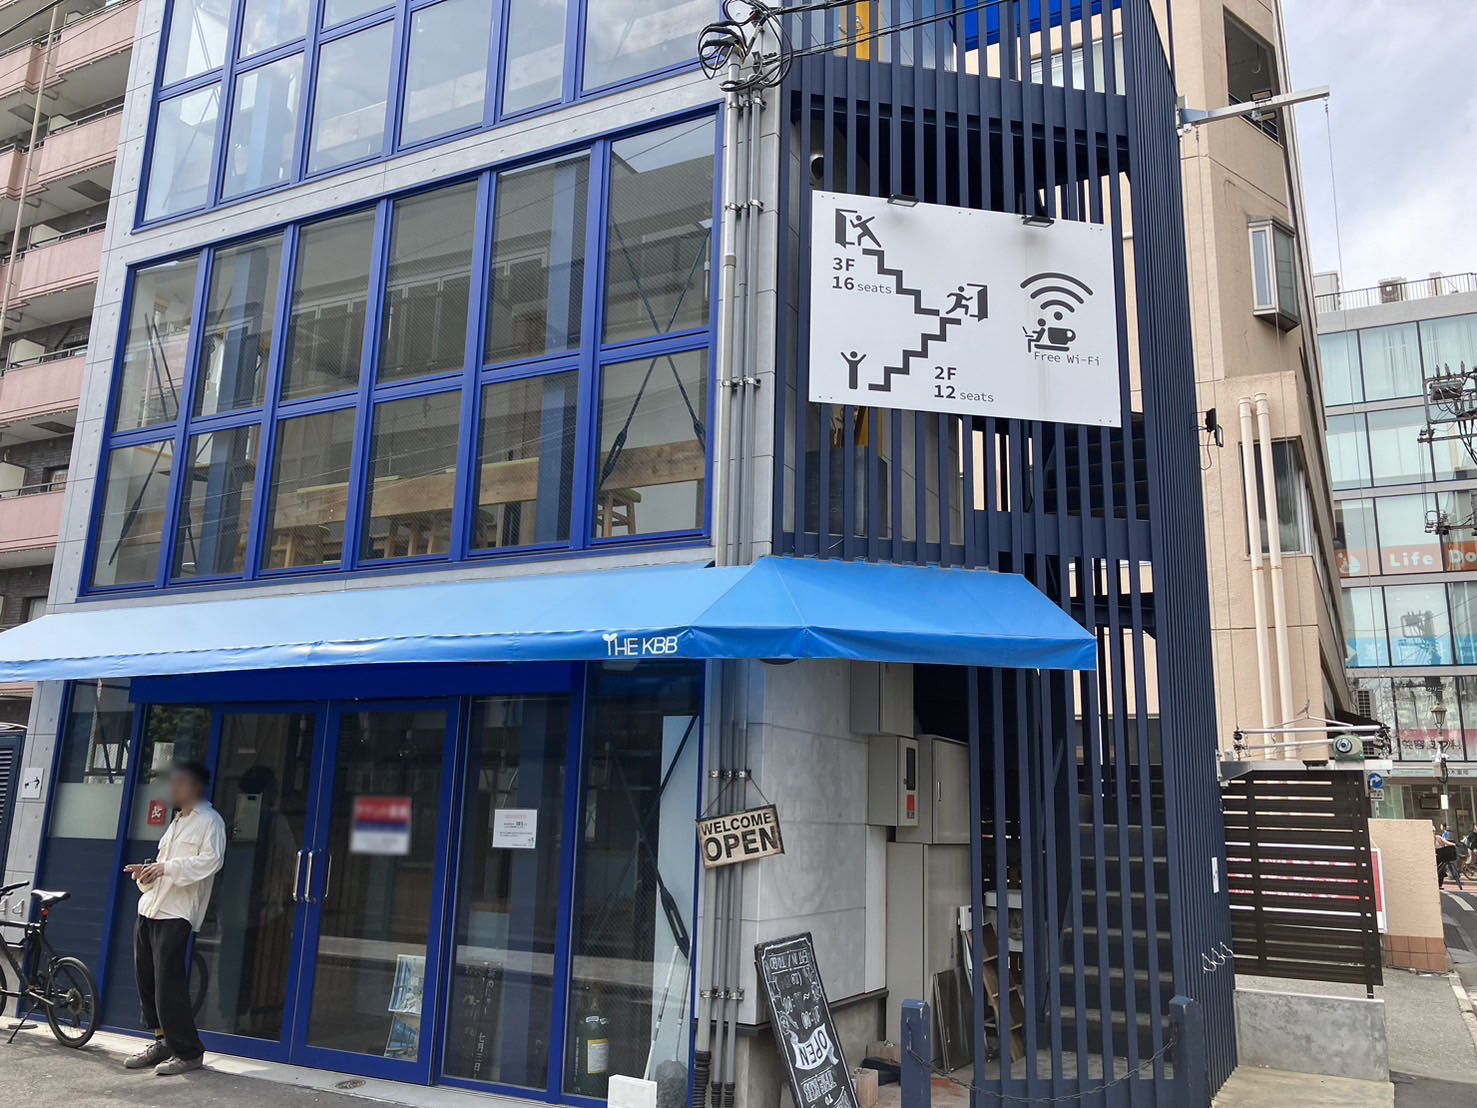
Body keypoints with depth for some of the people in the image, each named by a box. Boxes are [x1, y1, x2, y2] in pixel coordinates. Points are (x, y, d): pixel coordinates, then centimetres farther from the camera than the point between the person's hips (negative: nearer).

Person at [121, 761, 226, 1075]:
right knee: (147, 980, 10)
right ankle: (162, 1042, 23)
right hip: (150, 908, 9)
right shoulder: (177, 822, 23)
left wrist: (167, 867, -23)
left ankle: (188, 1052, -1)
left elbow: (211, 860, -19)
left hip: (176, 913, -9)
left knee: (168, 984, -10)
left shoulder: (209, 821, -5)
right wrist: (145, 872, 6)